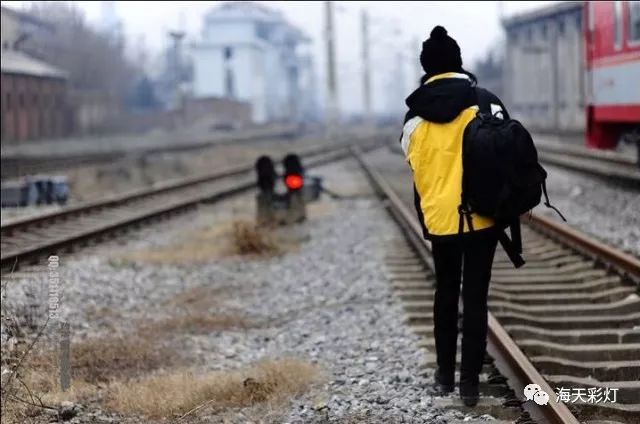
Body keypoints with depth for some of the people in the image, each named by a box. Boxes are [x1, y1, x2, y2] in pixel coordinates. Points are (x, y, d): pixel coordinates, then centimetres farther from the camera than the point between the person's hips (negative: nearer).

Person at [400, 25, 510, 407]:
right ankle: (470, 381, 4)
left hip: (439, 217, 2)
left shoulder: (415, 115, 1)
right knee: (475, 297, 4)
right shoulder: (486, 103, -7)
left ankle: (445, 374, 23)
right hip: (481, 217, -2)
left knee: (446, 293, 18)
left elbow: (414, 167, 6)